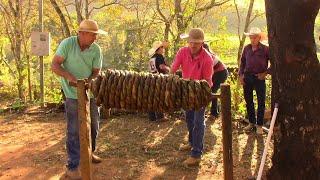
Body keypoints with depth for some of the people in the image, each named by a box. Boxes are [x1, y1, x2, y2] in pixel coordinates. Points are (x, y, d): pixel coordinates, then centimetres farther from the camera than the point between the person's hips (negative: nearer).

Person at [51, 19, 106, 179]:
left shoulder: (96, 49, -8)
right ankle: (72, 167, 5)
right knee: (74, 131, -4)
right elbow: (54, 65, -17)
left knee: (93, 125, 16)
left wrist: (88, 82, -25)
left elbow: (96, 72, -5)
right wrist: (68, 76, -33)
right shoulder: (67, 44, -15)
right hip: (72, 95, -4)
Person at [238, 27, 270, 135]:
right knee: (248, 101, 11)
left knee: (261, 102, 3)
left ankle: (259, 125, 14)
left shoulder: (265, 49, -7)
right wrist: (241, 75, 4)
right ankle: (251, 122, 26)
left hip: (259, 77, -4)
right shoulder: (247, 48, 4)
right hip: (247, 77, 4)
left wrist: (266, 72, -9)